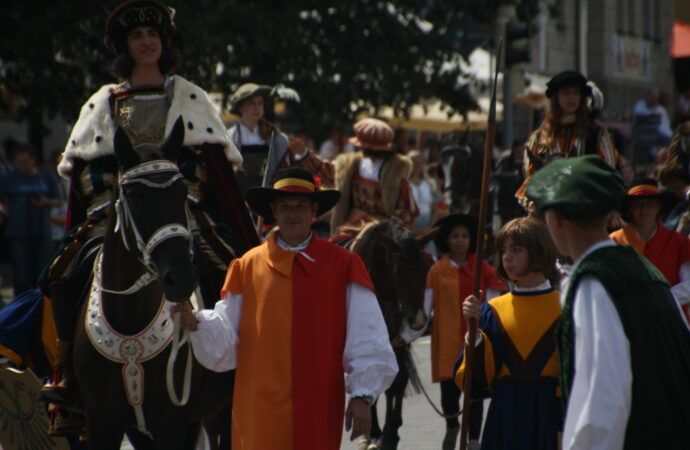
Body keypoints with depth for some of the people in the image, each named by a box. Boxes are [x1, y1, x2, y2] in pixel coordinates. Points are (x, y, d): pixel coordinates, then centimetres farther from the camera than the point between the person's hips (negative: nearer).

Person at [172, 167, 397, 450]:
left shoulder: (343, 265, 3)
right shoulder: (247, 267, 7)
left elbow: (365, 339, 2)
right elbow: (225, 339, 5)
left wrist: (362, 396, -5)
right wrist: (196, 323, -14)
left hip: (318, 412, -1)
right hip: (259, 414, 1)